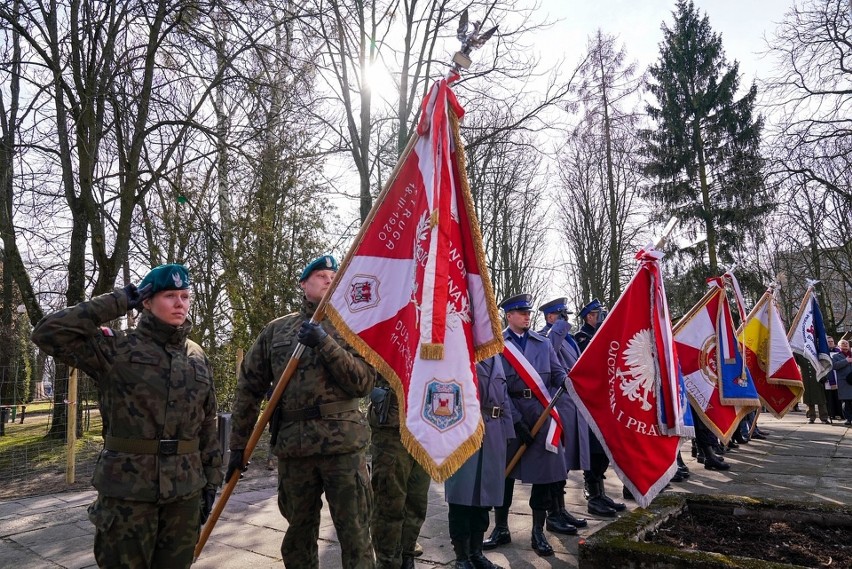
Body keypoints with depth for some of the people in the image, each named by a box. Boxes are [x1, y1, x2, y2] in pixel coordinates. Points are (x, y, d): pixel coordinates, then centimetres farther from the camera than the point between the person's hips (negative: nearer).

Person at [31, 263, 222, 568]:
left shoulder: (197, 356, 7)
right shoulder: (116, 347, -5)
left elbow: (207, 425, 10)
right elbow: (47, 333, -18)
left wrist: (211, 480, 8)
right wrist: (118, 302, -14)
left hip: (185, 490, 4)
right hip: (128, 489, -4)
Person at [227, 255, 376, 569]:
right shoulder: (276, 330, 9)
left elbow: (363, 382, -7)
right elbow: (248, 389, 10)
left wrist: (325, 344, -16)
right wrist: (239, 444, 8)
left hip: (344, 442, -2)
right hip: (293, 446, 2)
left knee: (355, 534, 3)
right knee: (298, 535, 15)